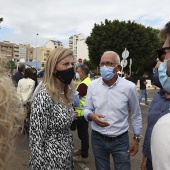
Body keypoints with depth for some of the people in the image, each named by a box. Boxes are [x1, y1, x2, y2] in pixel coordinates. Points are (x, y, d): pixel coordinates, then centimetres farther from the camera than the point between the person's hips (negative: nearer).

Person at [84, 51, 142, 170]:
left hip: (120, 140, -2)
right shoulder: (93, 85, -7)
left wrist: (136, 139, 3)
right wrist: (92, 116, -20)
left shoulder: (129, 87, -12)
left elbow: (136, 115, 0)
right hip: (97, 138, 2)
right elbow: (87, 109, 3)